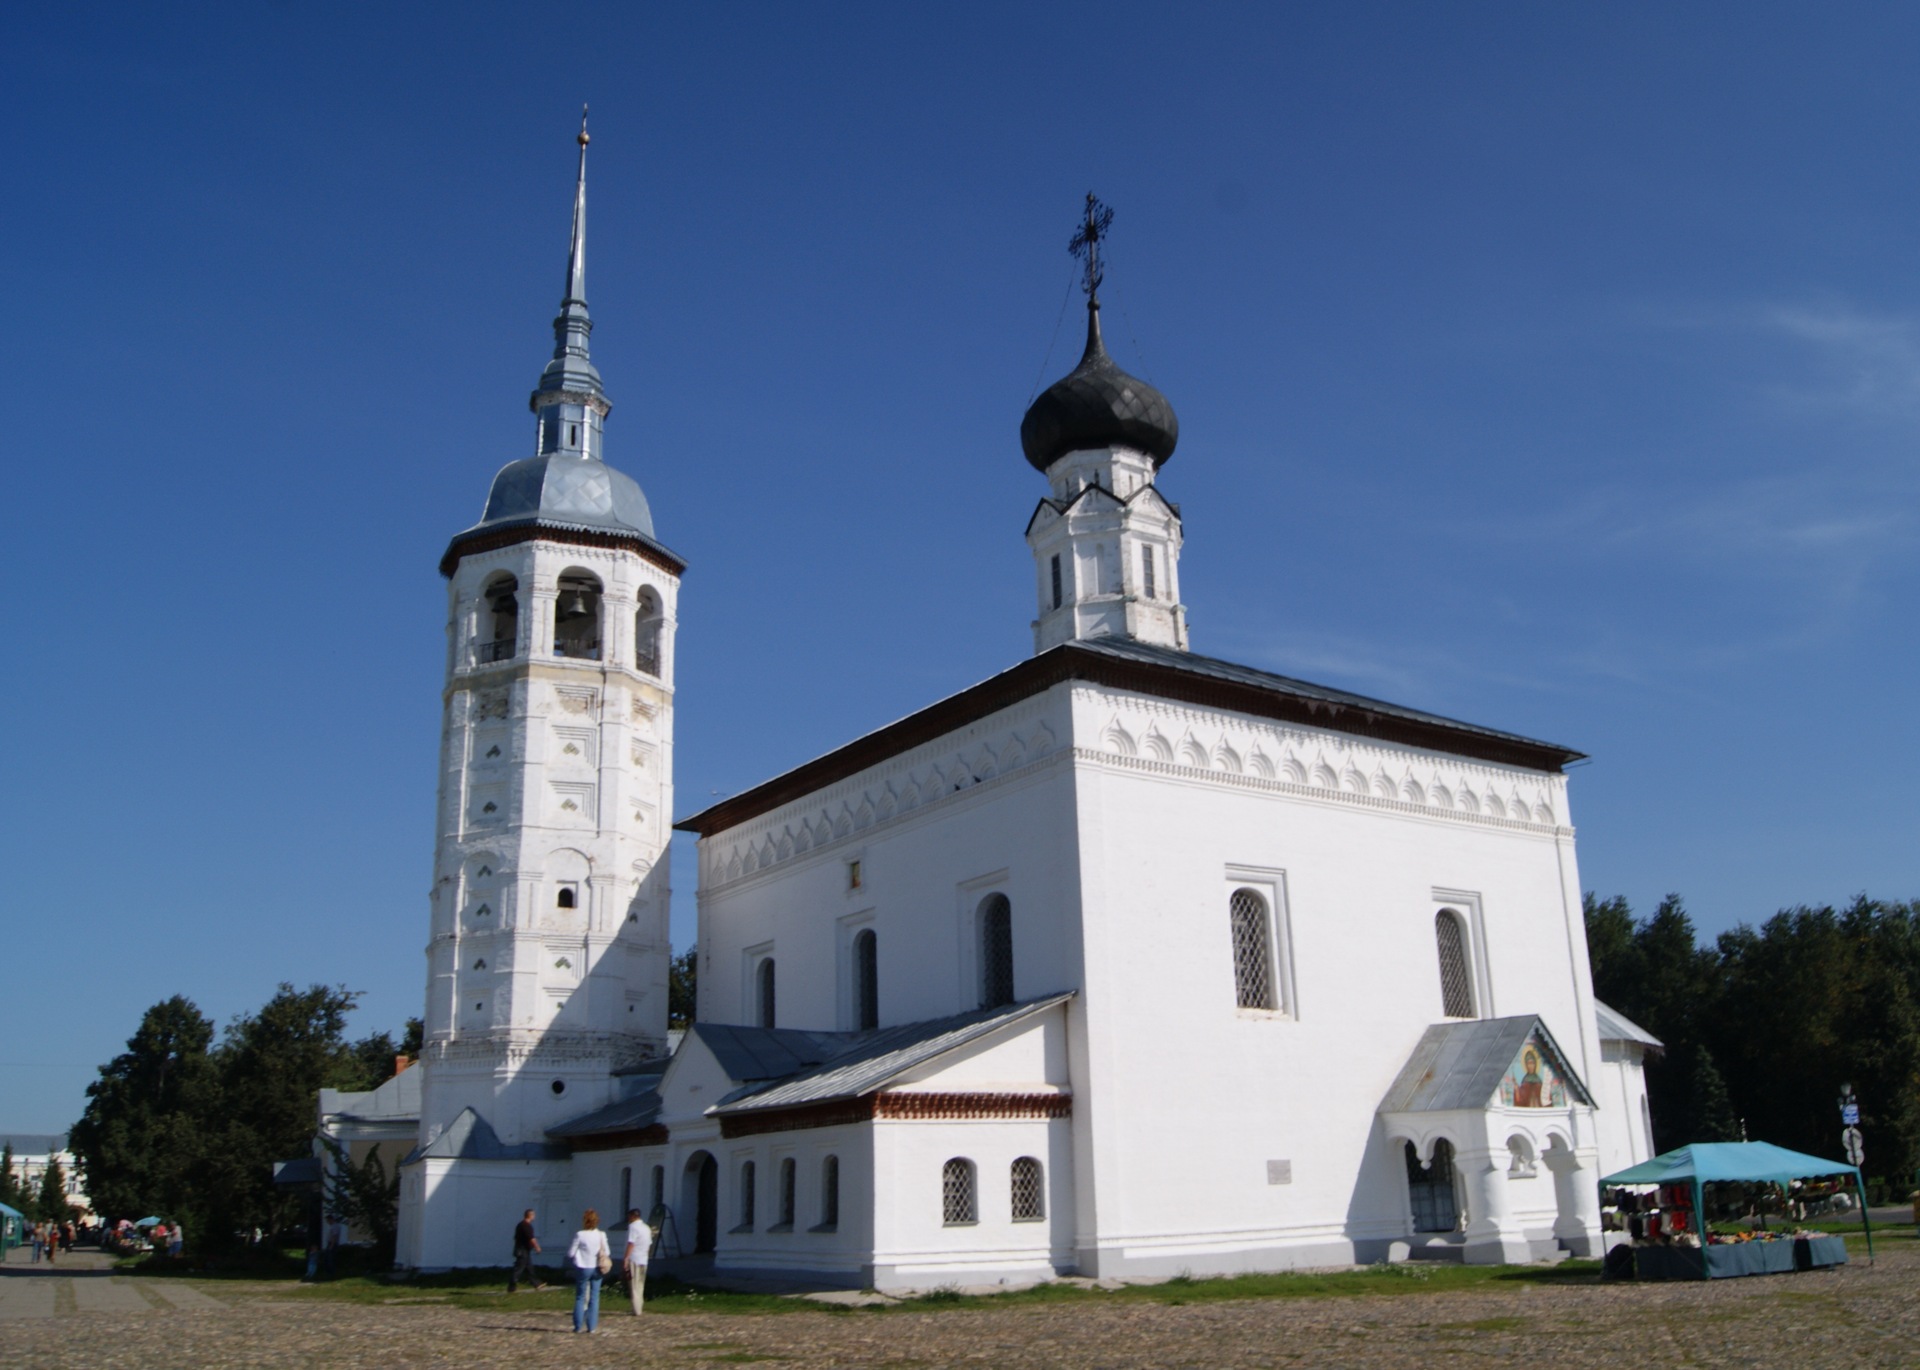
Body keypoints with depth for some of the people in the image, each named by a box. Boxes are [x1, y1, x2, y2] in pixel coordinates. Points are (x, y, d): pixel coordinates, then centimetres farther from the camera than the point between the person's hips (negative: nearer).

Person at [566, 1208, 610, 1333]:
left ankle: (579, 1326, 10)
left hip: (583, 1268, -2)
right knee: (594, 1298, 9)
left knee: (580, 1297, 10)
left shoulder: (580, 1235, -14)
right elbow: (607, 1252, 1)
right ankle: (592, 1326, 8)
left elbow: (570, 1253, -10)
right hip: (597, 1269, 2)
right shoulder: (601, 1235, -5)